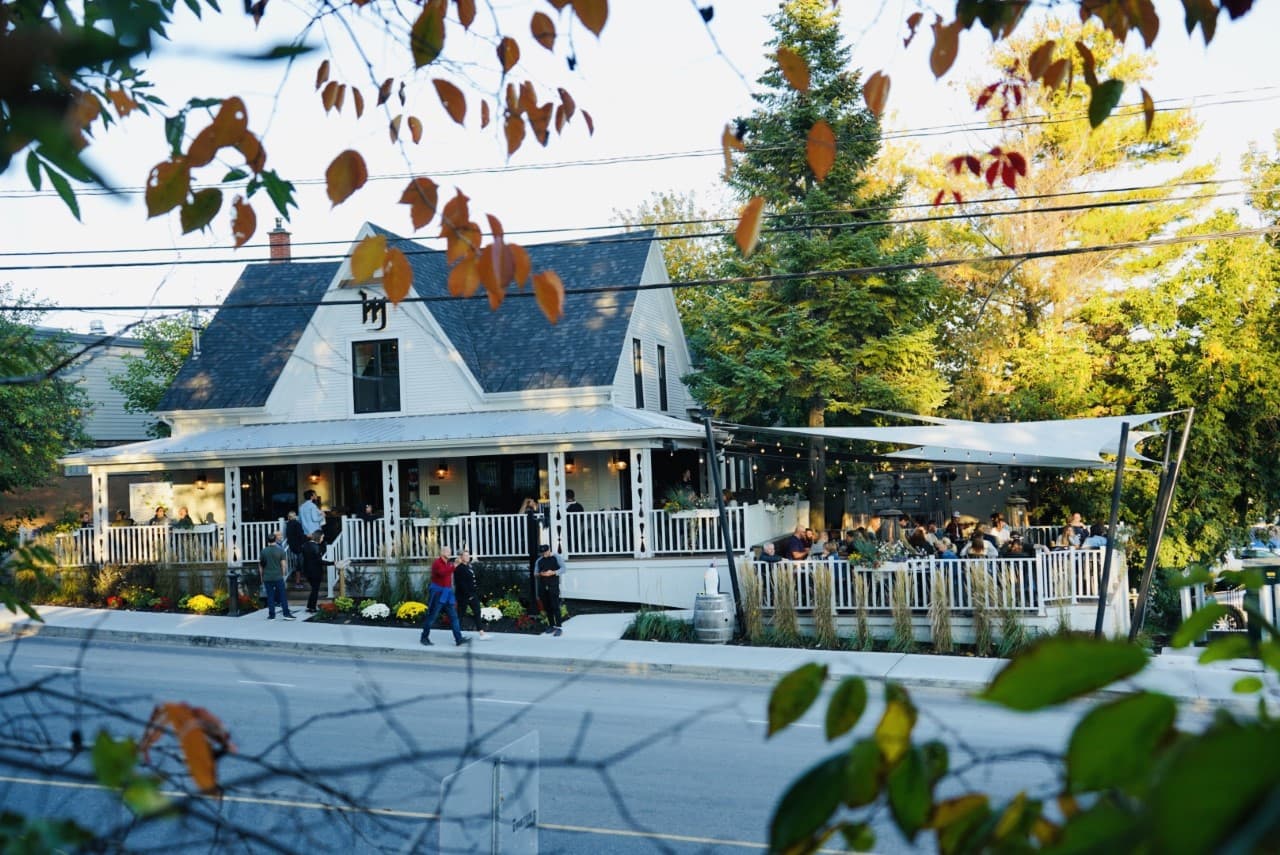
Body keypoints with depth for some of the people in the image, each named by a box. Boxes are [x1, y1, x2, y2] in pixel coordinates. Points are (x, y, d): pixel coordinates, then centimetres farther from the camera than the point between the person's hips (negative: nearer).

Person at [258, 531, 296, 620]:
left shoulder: (263, 551, 2)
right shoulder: (280, 550, -5)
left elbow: (260, 565, 7)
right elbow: (283, 564, -6)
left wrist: (262, 576, 17)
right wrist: (283, 575, 6)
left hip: (267, 577, 2)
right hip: (278, 576, -2)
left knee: (270, 596, 6)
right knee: (283, 595, 3)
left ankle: (271, 615, 7)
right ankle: (286, 613, 2)